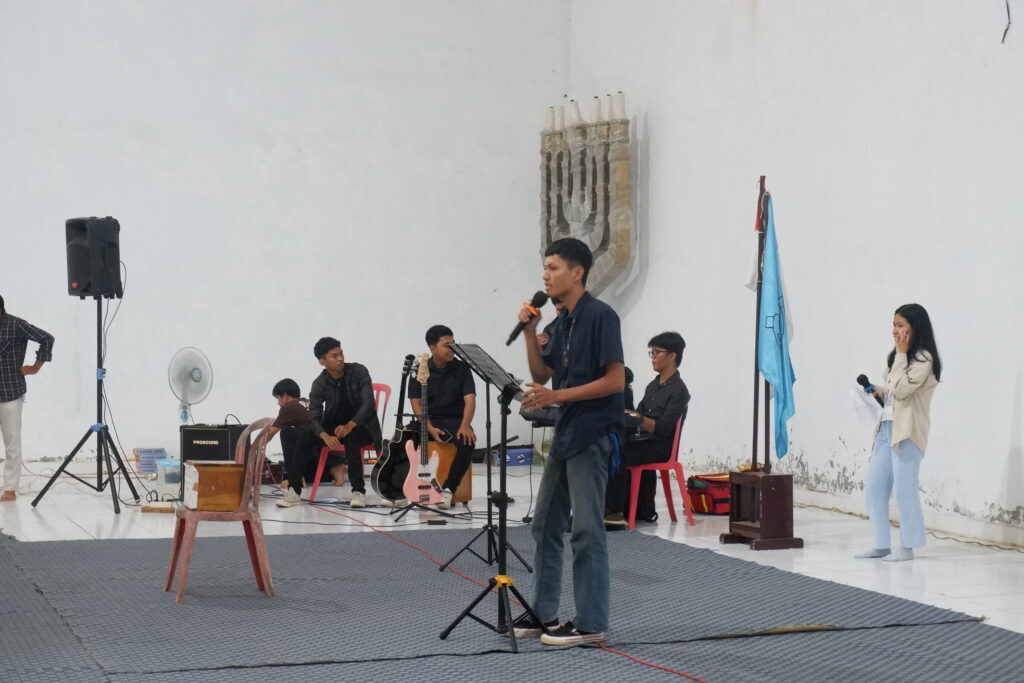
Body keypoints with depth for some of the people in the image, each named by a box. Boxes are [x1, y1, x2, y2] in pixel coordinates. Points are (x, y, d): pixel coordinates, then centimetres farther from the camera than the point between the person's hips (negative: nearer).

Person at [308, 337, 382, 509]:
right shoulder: (320, 384, -6)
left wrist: (350, 426, -34)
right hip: (334, 426, 3)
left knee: (350, 438, -37)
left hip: (362, 426, -3)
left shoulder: (359, 372, -11)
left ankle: (358, 491, -32)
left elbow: (369, 404, -19)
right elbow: (314, 417, -14)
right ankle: (335, 464, 1)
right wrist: (325, 436, -36)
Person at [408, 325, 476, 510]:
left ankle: (448, 489, -21)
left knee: (467, 441, -34)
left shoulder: (462, 368, 0)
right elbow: (416, 403, -1)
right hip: (428, 420, 0)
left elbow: (470, 399, -7)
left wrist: (465, 426, -25)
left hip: (455, 420, 0)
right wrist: (429, 428, -17)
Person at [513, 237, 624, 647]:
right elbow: (541, 374, 17)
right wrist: (530, 331, 3)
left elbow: (615, 380, -17)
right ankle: (542, 613, 21)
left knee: (586, 530, -6)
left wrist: (557, 396, -20)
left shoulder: (600, 316, -13)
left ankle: (590, 623, 0)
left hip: (593, 436, -9)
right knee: (546, 525, 12)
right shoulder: (563, 321, 14)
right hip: (566, 434, 9)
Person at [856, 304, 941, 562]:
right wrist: (877, 391, 6)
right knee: (873, 488, 7)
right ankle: (881, 544, 14)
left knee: (904, 490, -4)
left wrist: (900, 354, -13)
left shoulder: (924, 359, -9)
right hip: (886, 428, 9)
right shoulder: (902, 357, 18)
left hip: (907, 432, -9)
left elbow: (901, 390, -18)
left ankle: (907, 547, 4)